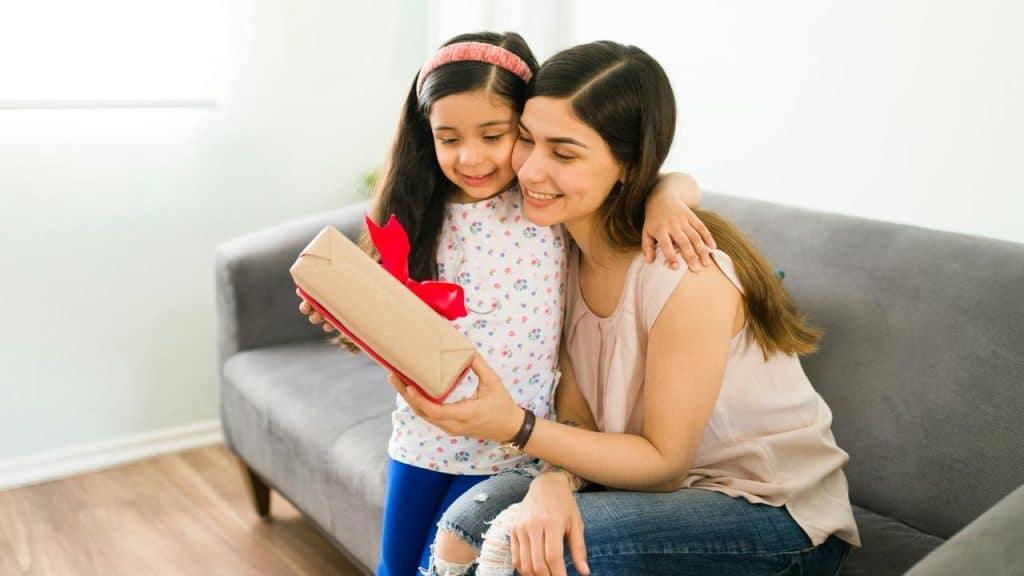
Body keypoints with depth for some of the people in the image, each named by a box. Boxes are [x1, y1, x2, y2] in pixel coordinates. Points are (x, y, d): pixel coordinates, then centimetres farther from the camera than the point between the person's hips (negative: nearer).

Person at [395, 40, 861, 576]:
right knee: (468, 519, -14)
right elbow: (578, 408, -4)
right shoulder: (562, 241, -7)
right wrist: (554, 479, -25)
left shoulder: (688, 275, -27)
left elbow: (665, 462, -17)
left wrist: (516, 427, -27)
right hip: (668, 483, 5)